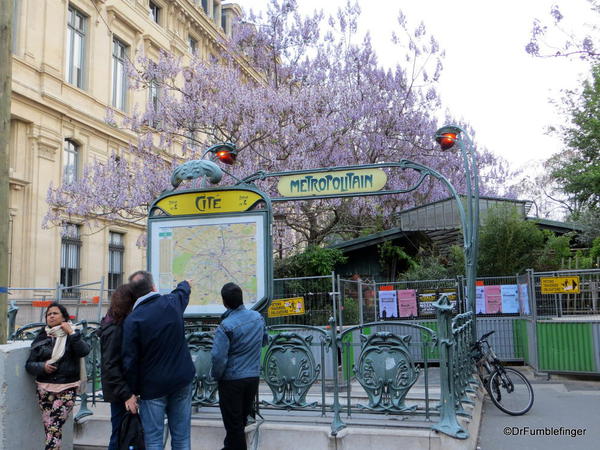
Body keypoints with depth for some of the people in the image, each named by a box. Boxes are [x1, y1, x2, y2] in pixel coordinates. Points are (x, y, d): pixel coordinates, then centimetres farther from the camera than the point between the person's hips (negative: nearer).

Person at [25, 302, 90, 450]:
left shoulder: (71, 335, 3)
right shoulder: (41, 337, 10)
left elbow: (84, 351, -15)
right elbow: (29, 364, 9)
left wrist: (71, 333, -16)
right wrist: (42, 366, -10)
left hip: (67, 389, -3)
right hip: (44, 388, 3)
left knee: (54, 427, -11)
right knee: (49, 427, 2)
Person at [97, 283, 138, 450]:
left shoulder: (120, 325, 9)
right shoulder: (115, 330, -18)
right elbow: (110, 366, -21)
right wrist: (126, 394, -22)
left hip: (125, 389, 9)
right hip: (120, 393, -9)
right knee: (120, 436, 0)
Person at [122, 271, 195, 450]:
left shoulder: (132, 320, -13)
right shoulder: (172, 302, -3)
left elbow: (130, 361, -13)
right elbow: (183, 290, 24)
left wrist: (132, 391, -2)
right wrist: (185, 284, 47)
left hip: (153, 386, -3)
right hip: (182, 381, 4)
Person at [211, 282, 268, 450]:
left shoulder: (226, 326, -22)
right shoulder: (258, 317, -3)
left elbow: (218, 357, -22)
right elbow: (264, 341, 14)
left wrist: (216, 375, -5)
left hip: (232, 380, -6)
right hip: (253, 377, 6)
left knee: (233, 422, 7)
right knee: (243, 417, 20)